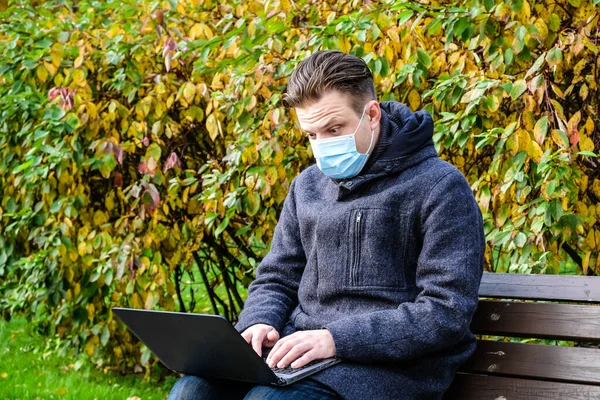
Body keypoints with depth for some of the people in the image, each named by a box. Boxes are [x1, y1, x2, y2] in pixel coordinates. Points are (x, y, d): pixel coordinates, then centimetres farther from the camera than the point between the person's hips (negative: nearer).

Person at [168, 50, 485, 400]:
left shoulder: (439, 187, -6)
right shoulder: (308, 186, 15)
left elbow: (447, 312, -13)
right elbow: (276, 279, 20)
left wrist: (338, 339, -20)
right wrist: (259, 322, -4)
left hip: (390, 363, -6)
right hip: (302, 349, 6)